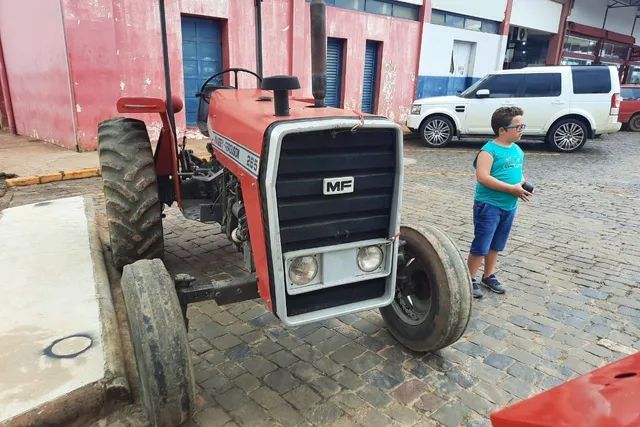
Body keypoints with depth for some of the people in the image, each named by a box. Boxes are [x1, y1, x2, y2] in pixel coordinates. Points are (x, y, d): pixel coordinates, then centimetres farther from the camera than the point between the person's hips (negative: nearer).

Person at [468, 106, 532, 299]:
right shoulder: (489, 150, -14)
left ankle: (489, 276, 32)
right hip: (488, 205, -7)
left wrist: (523, 185, -1)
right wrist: (512, 189, -22)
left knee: (496, 245, 18)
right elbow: (483, 177, -24)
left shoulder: (518, 150, 10)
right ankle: (470, 279, 11)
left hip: (509, 207, 8)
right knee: (480, 246, -2)